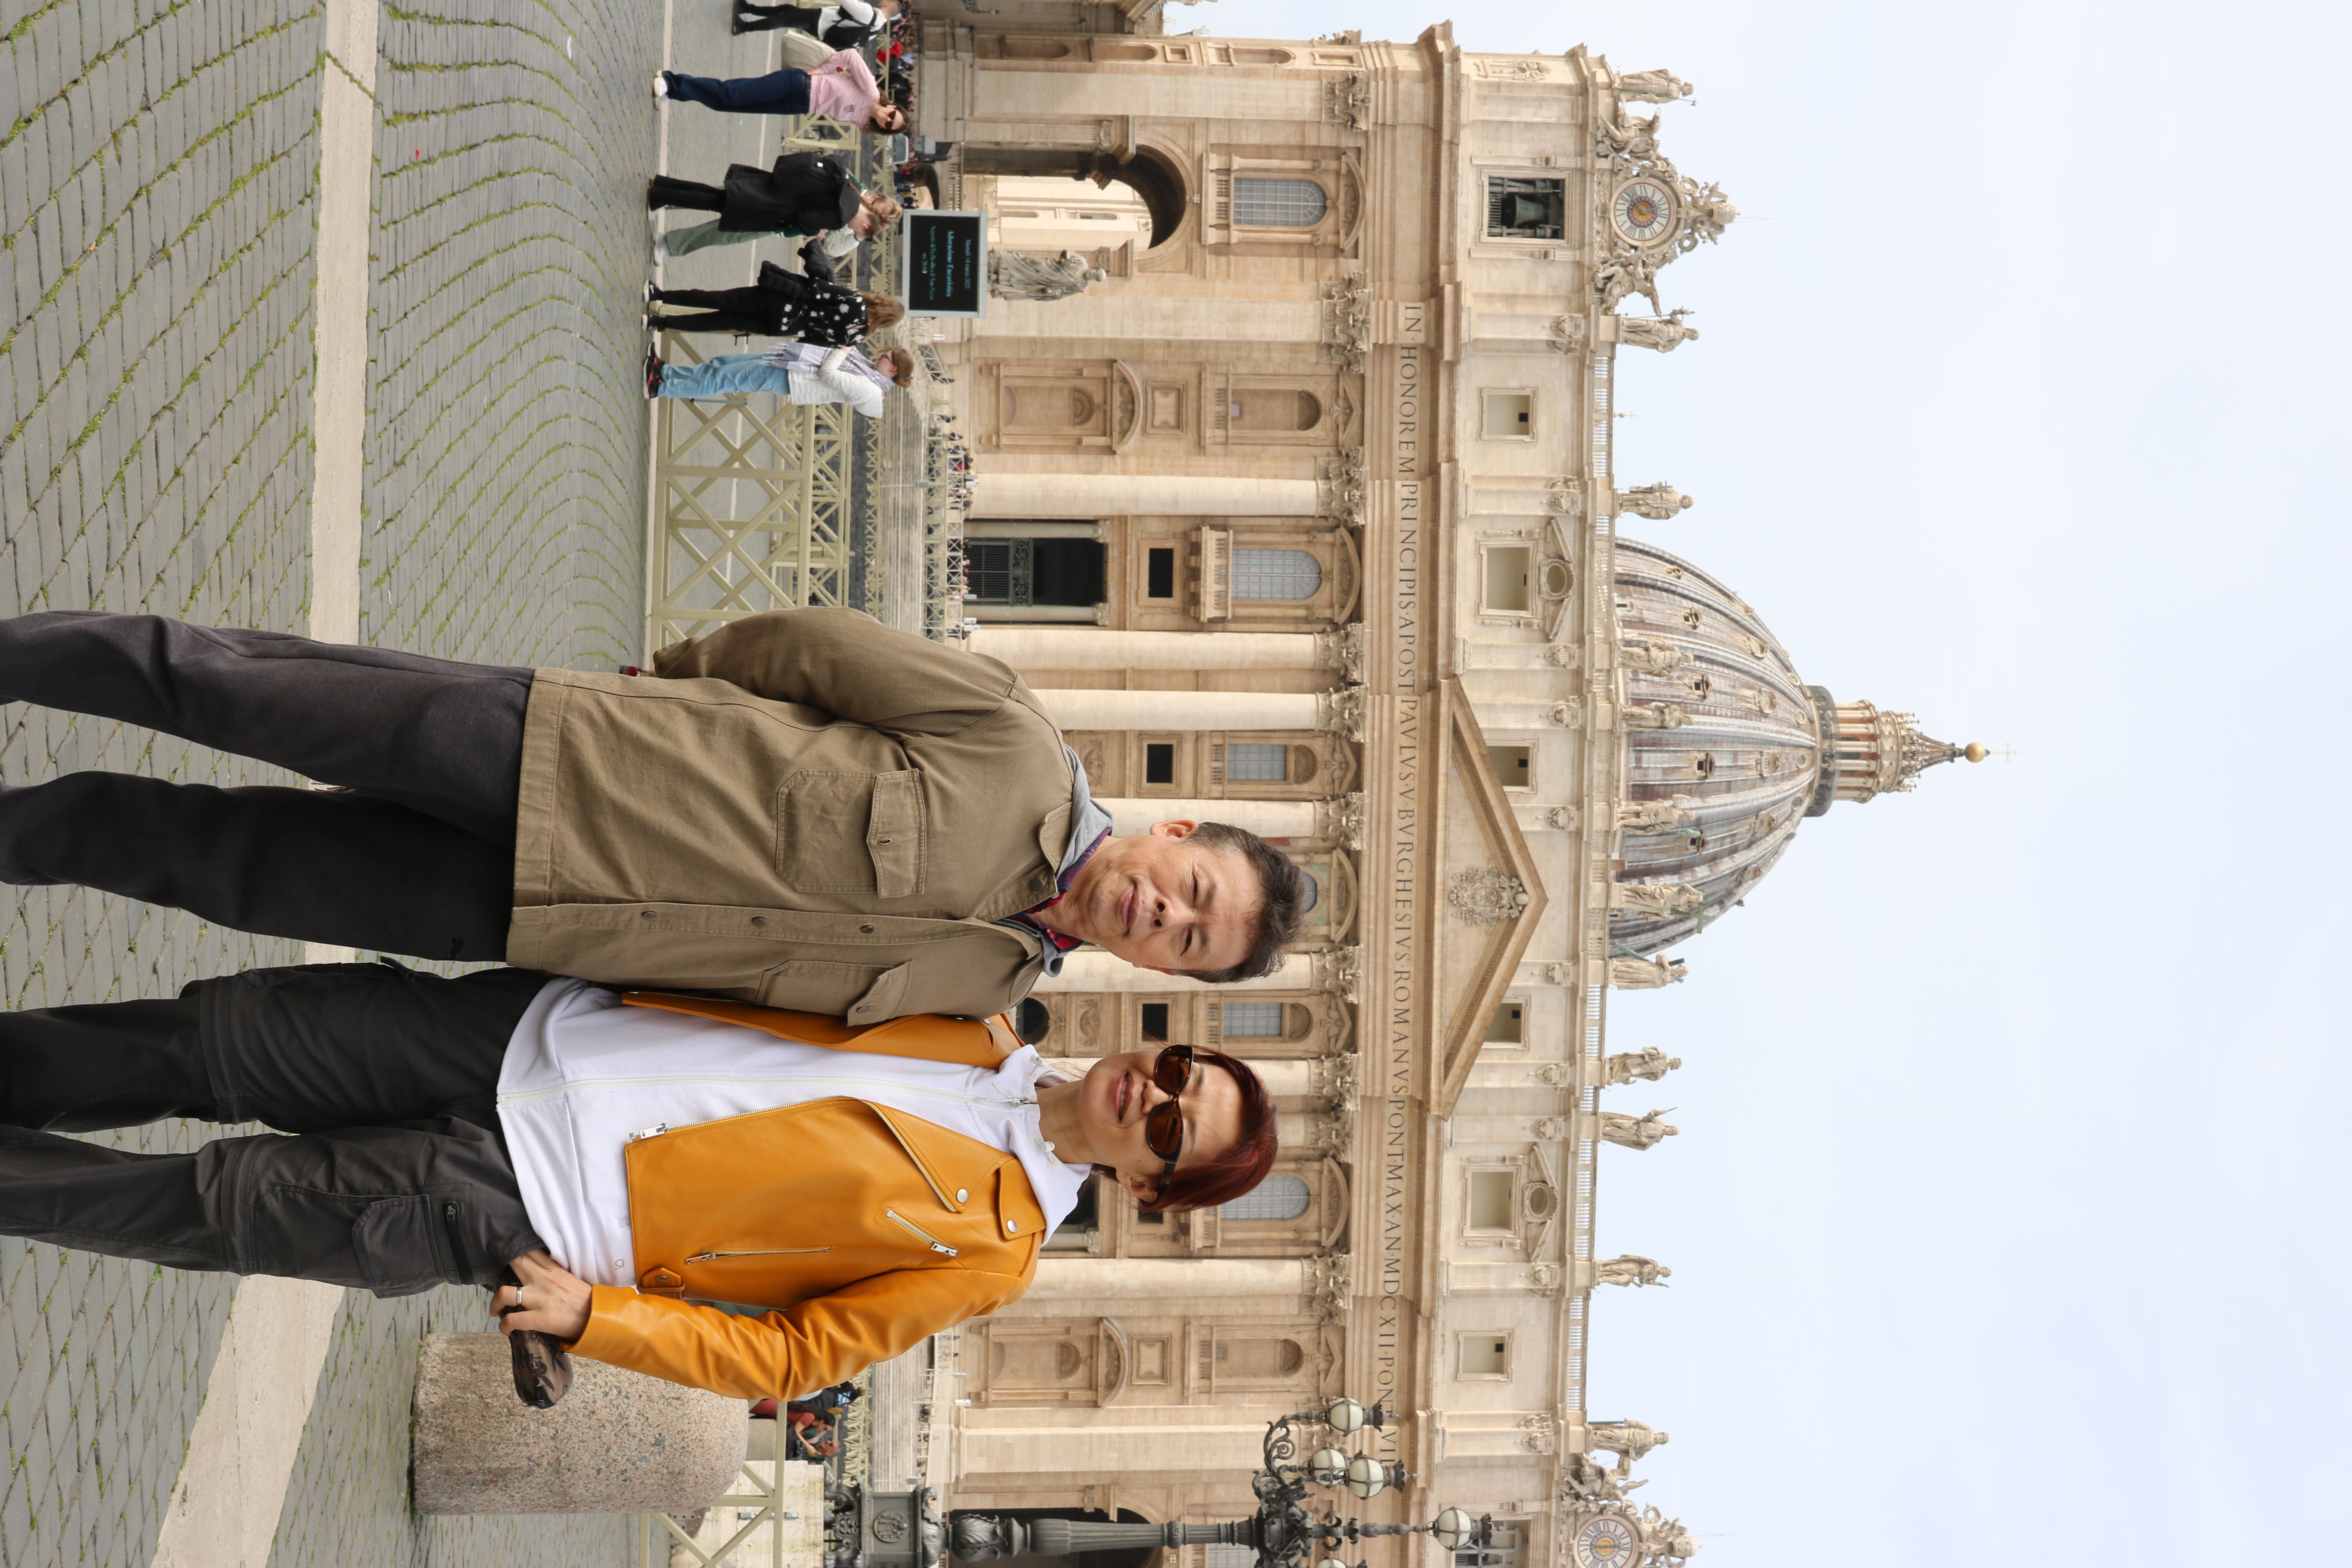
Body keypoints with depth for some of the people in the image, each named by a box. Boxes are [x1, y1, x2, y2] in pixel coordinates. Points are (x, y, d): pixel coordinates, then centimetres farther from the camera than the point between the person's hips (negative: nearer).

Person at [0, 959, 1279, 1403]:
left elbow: (790, 1359, -7)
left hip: (520, 1218, -4)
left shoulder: (993, 1253, -6)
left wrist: (596, 1318, -16)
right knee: (204, 1043, -2)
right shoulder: (975, 1022, 7)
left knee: (217, 1209, -8)